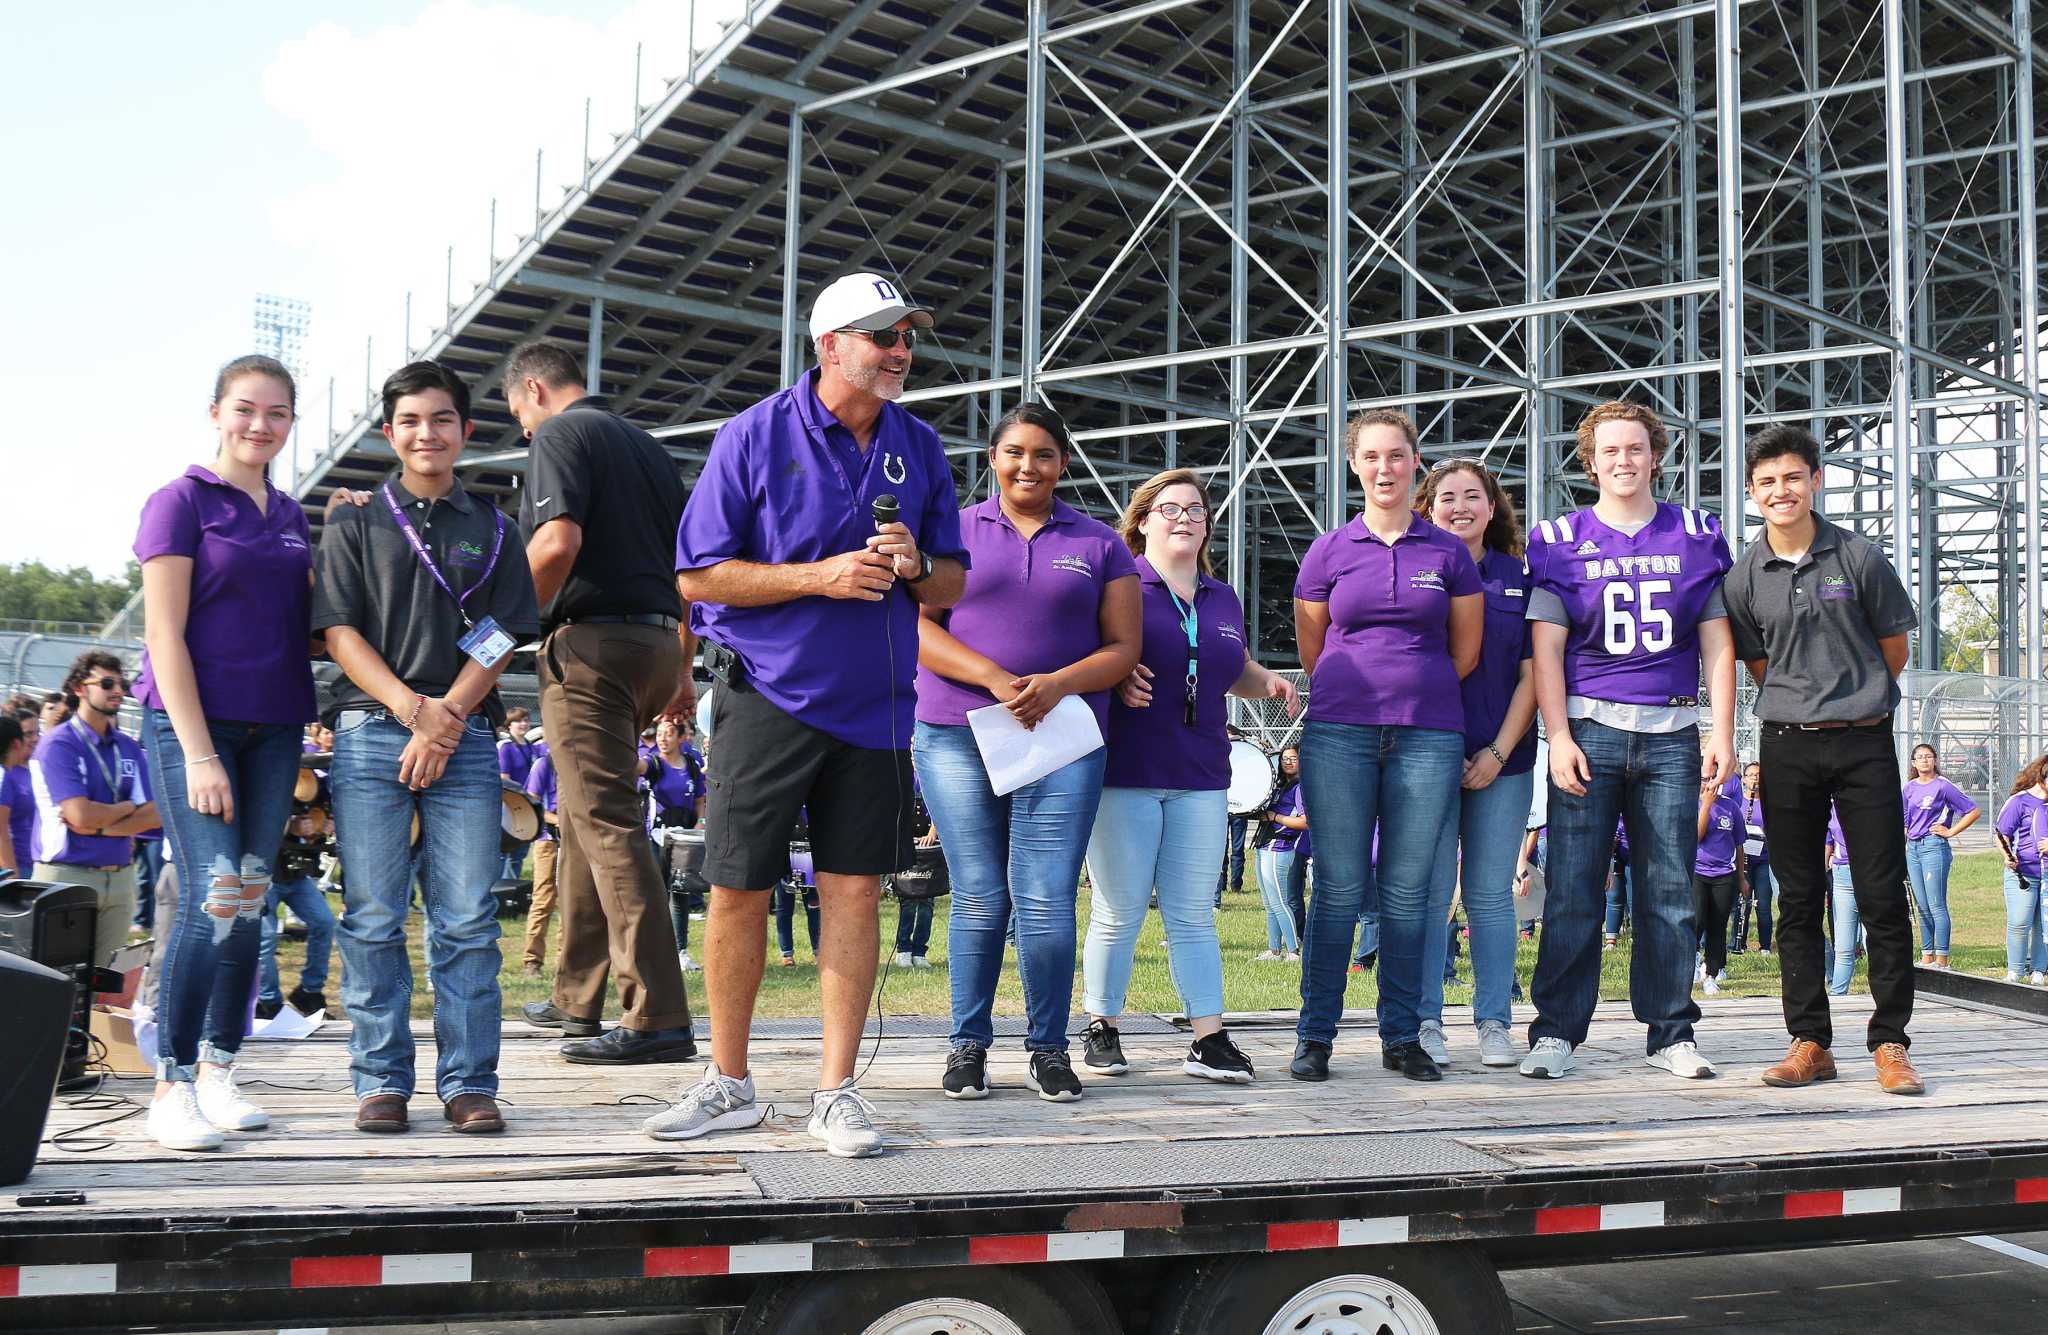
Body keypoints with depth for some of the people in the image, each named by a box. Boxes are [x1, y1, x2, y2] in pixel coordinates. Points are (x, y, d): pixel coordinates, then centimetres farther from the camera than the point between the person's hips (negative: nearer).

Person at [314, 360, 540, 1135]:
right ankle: (381, 1081, 6)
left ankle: (468, 1084, 2)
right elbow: (340, 632, 3)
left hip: (465, 736, 0)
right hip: (371, 731, 0)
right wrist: (412, 706, -11)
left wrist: (446, 718, -8)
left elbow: (500, 640, 6)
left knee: (468, 918, -3)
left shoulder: (492, 531, 14)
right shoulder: (356, 523, 12)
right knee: (373, 917, -1)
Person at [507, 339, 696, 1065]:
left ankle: (658, 1017, -17)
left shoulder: (560, 435, -5)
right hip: (655, 641, 9)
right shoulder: (648, 447, 20)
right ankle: (577, 993, 27)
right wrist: (681, 672, 24)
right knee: (586, 813, 19)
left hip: (590, 640, -9)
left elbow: (557, 543, -21)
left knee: (607, 822, -11)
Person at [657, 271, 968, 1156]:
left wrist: (916, 566, -11)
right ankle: (728, 1085, 17)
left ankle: (836, 1091, 11)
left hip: (874, 705, 3)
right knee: (737, 890, 1)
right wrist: (820, 576, -17)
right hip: (768, 697, -3)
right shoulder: (754, 436, -5)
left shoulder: (919, 449, 8)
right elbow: (698, 576, -7)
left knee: (855, 892, 2)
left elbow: (953, 584, 12)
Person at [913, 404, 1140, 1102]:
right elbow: (918, 628, 2)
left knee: (1047, 903, -6)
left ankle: (1048, 1047, 9)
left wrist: (1056, 684, -10)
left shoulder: (1100, 544, 13)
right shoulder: (954, 532, 11)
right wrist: (995, 678, -12)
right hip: (957, 737, 0)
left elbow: (1122, 647, 9)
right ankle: (969, 1044, 13)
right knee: (979, 900, -1)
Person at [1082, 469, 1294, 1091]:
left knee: (1193, 914, 5)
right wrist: (1114, 675, -21)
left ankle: (1209, 1040, 5)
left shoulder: (1223, 599, 17)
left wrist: (1268, 682, 8)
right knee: (1119, 913, 0)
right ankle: (1102, 1031, 13)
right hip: (1124, 775, -5)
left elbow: (1237, 671, 29)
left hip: (1199, 780, 5)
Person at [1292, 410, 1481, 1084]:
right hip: (1339, 733, 0)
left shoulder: (1449, 553, 8)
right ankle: (1315, 1036, 4)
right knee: (1338, 888, -2)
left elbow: (1465, 653, 13)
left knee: (1407, 890, 2)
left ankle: (1402, 1036, 10)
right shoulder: (1328, 552, 7)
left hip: (1428, 737, 1)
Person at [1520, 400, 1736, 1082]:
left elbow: (1717, 642, 10)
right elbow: (1547, 648, 2)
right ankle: (1556, 1031, 2)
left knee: (1669, 891, 3)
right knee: (1573, 890, -4)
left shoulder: (1697, 536, 11)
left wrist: (1723, 733, 2)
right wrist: (1559, 738, -8)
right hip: (1588, 725, -1)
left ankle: (1671, 1032, 11)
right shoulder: (1560, 540, 7)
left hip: (1673, 733, 1)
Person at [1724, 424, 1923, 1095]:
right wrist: (1808, 701, 10)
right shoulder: (1745, 577, 2)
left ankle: (1890, 1042, 5)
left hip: (1864, 742, -2)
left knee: (1883, 898, -2)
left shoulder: (1859, 557, -2)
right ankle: (1810, 1042, 12)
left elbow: (1894, 651, 8)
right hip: (1787, 747, 2)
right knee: (1798, 900, 5)